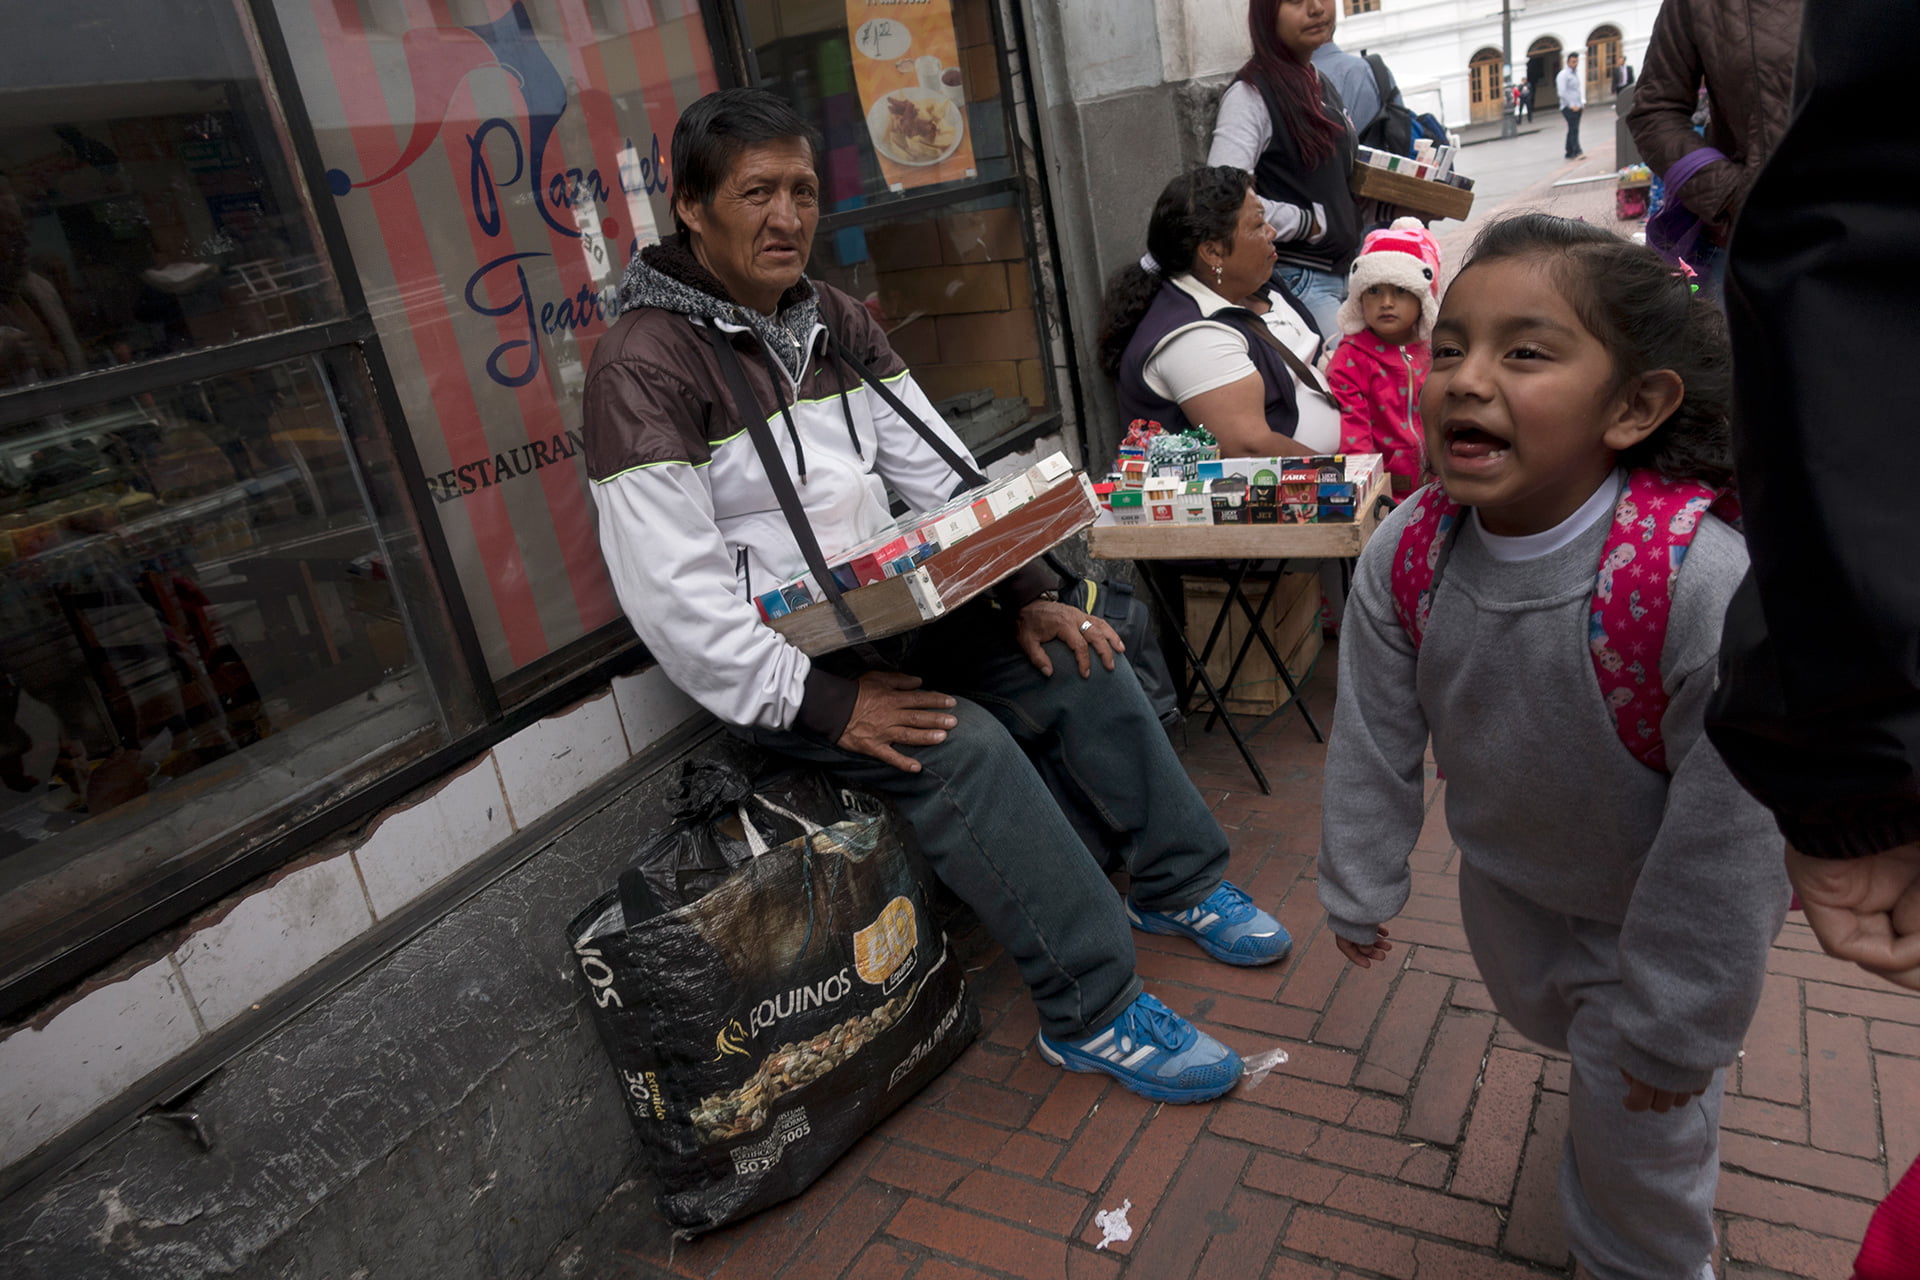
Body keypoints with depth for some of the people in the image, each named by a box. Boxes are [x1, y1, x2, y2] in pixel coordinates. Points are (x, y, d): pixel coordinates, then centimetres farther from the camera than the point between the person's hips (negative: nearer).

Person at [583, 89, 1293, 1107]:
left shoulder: (834, 321, 8)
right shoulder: (644, 368, -16)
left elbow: (940, 471, 8)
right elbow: (675, 600, -22)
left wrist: (1028, 594, -3)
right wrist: (825, 703, -25)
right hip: (780, 671, -7)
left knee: (1080, 663, -2)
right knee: (963, 747, -26)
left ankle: (1178, 885, 17)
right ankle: (1093, 1013, -11)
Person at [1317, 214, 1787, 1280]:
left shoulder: (1708, 587, -39)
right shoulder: (1402, 558, -24)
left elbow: (1730, 832, -28)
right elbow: (1371, 741, -10)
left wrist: (1678, 1020, -18)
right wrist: (1359, 891, 1)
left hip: (1659, 906, -4)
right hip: (1505, 872, 5)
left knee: (1639, 1133, 12)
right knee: (1541, 1013, 31)